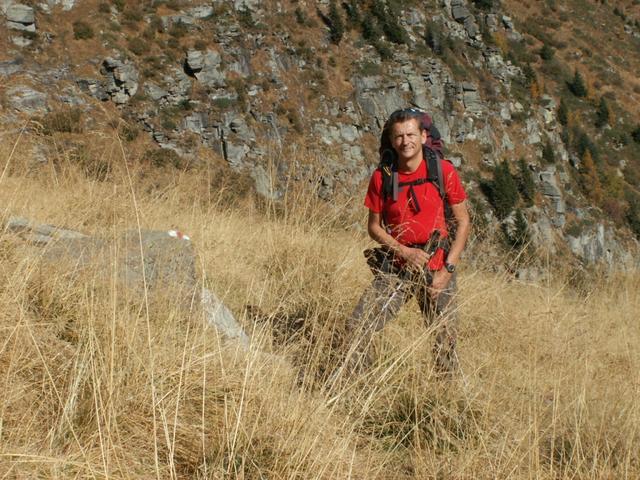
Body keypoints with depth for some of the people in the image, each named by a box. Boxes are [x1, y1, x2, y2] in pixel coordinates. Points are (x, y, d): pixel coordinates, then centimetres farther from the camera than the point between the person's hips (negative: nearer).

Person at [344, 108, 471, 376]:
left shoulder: (443, 171, -5)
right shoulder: (382, 177, -1)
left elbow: (463, 222, -1)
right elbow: (374, 226, 6)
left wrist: (447, 270, -9)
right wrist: (404, 251, -11)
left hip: (437, 268, -1)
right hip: (395, 268, 1)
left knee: (445, 341, 2)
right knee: (356, 327, -9)